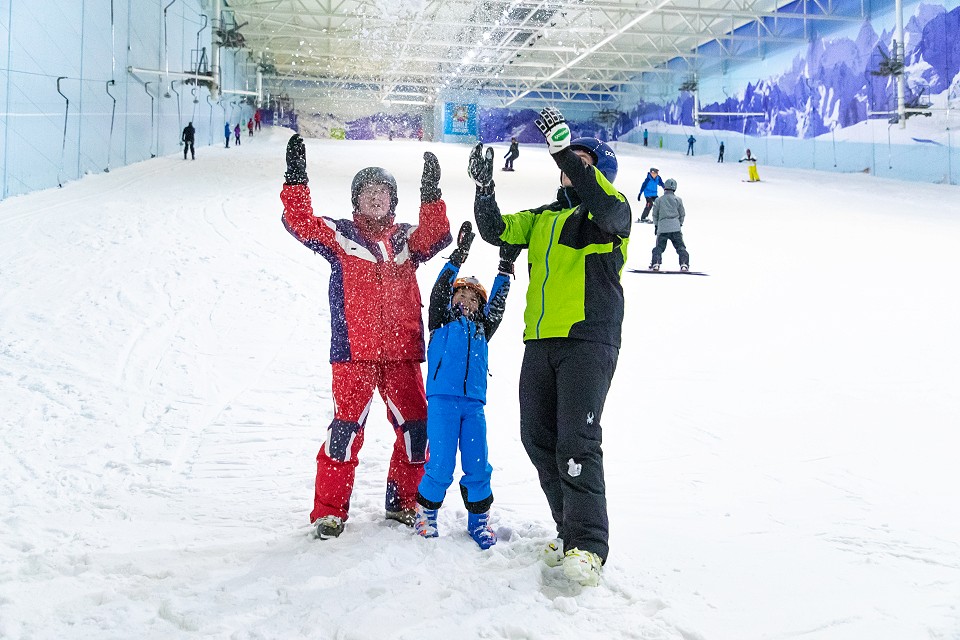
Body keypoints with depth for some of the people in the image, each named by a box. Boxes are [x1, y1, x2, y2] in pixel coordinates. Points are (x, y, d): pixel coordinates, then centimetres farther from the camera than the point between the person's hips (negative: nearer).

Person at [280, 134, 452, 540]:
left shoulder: (406, 238, 16)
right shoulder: (339, 234, 10)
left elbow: (436, 237, -3)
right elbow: (301, 223, -5)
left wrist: (431, 194, -16)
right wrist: (296, 178, -17)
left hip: (402, 351, 3)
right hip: (354, 352, -3)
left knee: (416, 426, 5)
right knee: (347, 427, -9)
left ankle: (403, 502, 22)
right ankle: (329, 510, 2)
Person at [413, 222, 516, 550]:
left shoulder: (482, 328, 22)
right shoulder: (441, 320, 13)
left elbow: (497, 304, 11)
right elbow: (438, 292, -1)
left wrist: (506, 268, 3)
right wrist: (459, 256, -9)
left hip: (474, 403, 4)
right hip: (442, 399, -3)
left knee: (478, 467, 2)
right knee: (441, 467, -8)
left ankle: (479, 521, 19)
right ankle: (425, 515, 13)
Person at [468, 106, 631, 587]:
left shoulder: (613, 212, 3)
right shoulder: (544, 218, 22)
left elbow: (599, 200, -21)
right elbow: (496, 231, 12)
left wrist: (562, 147, -27)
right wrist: (484, 187, -3)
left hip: (588, 340, -7)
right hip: (540, 342, 7)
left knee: (576, 441, -13)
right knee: (538, 438, 9)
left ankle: (588, 545, -4)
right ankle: (571, 529, 22)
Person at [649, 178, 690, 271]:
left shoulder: (658, 200, 4)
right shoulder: (678, 200, 4)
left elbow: (655, 214, 10)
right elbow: (682, 214, 11)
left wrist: (656, 225, 21)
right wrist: (680, 223, 24)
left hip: (662, 228, 0)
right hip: (675, 228, 0)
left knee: (659, 247, 8)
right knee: (680, 247, 3)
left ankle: (655, 263, -7)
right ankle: (684, 263, -9)